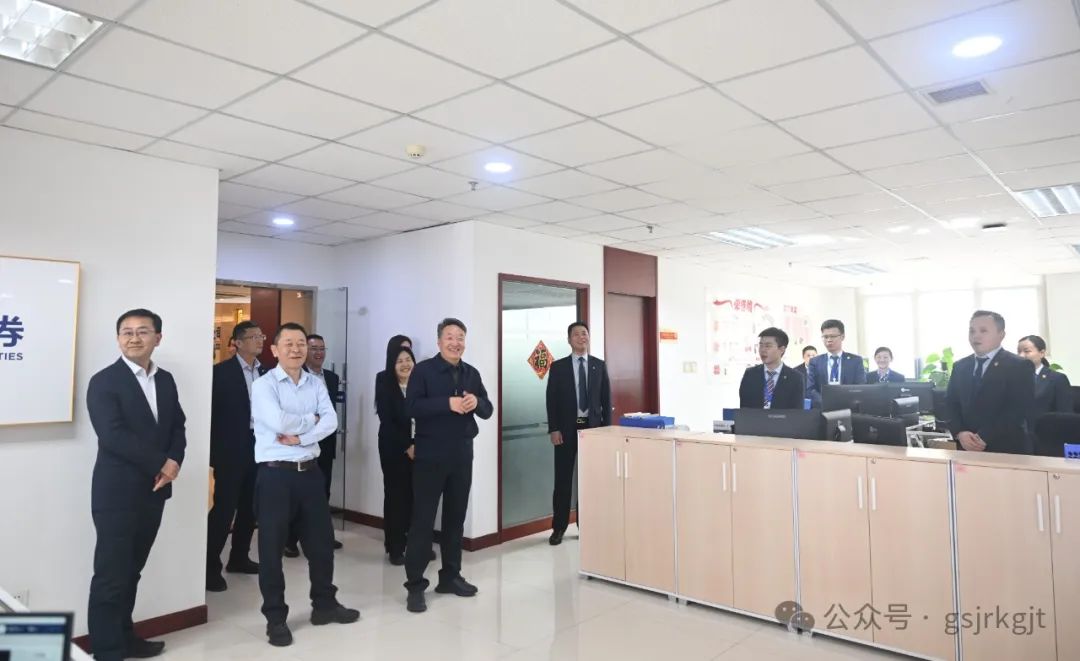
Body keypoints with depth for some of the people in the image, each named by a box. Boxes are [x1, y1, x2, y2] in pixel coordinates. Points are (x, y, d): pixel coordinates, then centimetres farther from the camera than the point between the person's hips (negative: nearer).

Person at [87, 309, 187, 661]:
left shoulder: (166, 380, 10)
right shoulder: (104, 381, -9)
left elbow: (177, 427, 11)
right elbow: (113, 436, -18)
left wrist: (174, 461, -8)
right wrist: (160, 464, -15)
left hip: (154, 490, 6)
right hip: (117, 493, -6)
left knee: (131, 571, 17)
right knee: (111, 576, 0)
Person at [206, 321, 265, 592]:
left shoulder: (265, 372, 8)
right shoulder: (222, 371, -7)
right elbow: (212, 411, -8)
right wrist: (213, 449, -10)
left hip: (259, 446, 6)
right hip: (231, 449, -6)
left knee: (249, 507, 13)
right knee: (223, 508, -3)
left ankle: (239, 558, 27)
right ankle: (211, 567, 8)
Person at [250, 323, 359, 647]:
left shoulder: (316, 384, 8)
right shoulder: (264, 384, -7)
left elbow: (331, 422, -4)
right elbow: (278, 422, -22)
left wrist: (298, 437, -16)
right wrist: (310, 419, -6)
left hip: (310, 471, 5)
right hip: (275, 475, -5)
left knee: (321, 540, 13)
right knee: (272, 547, 5)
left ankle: (324, 604, 31)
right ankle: (275, 617, 21)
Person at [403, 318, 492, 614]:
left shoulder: (471, 373, 9)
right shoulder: (423, 370, -5)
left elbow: (488, 410, 8)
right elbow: (411, 407, -17)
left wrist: (476, 402, -14)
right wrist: (448, 403, -26)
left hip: (462, 455, 5)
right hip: (430, 455, -5)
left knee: (455, 517, 13)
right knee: (423, 519, 0)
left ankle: (450, 576, 26)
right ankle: (415, 584, 9)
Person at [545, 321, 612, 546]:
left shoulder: (599, 365, 7)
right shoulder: (558, 367, 2)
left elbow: (606, 399, 7)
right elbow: (551, 400, -1)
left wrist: (607, 428, 0)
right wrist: (553, 429, -8)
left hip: (593, 427, 1)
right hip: (567, 429, -1)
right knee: (563, 480, 2)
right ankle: (558, 528, 11)